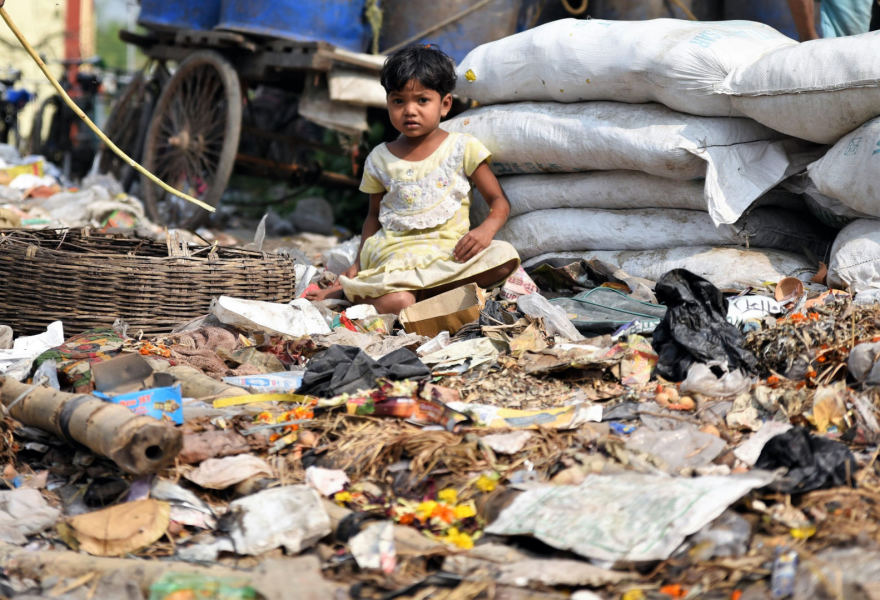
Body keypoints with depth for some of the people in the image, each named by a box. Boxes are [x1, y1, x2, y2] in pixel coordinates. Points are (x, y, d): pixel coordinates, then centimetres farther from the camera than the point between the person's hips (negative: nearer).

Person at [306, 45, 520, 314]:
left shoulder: (462, 148, 7)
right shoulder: (380, 159, 13)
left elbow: (499, 201, 6)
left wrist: (486, 229, -16)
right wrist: (358, 265, 12)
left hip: (449, 250, 1)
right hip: (394, 250, -1)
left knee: (505, 256, -31)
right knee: (395, 302, -36)